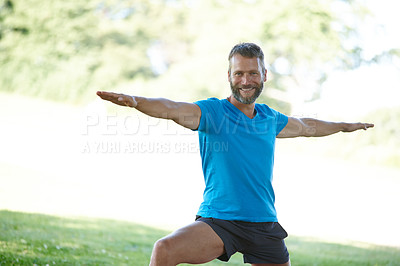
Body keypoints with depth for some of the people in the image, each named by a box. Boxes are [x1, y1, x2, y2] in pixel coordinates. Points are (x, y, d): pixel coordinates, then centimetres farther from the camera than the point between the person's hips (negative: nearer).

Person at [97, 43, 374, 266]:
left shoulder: (270, 118, 11)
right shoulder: (211, 111, -5)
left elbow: (306, 126, 31)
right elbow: (172, 108, -24)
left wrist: (345, 126, 45)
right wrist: (135, 100, -42)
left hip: (265, 226, 5)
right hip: (217, 222, -5)